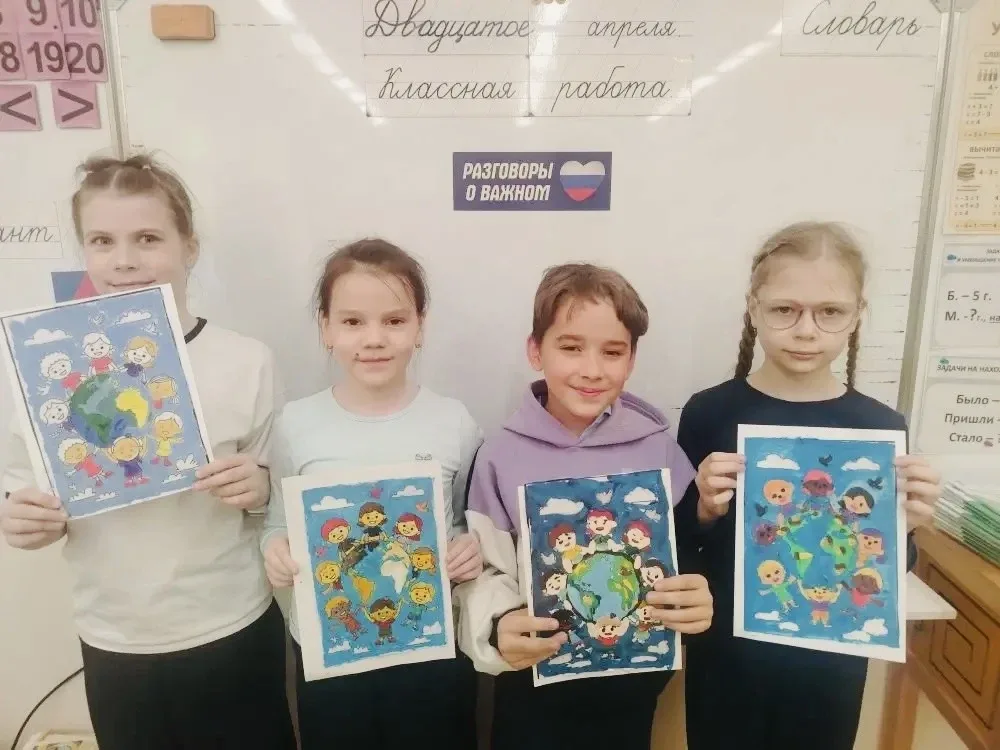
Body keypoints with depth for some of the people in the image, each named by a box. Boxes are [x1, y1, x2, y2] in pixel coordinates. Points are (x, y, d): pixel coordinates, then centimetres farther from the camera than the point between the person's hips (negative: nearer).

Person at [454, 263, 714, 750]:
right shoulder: (502, 455, -13)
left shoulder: (657, 448, -9)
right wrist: (499, 628, -27)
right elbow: (486, 572, -8)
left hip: (633, 678, 1)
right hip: (533, 680, -1)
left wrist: (697, 601, -23)